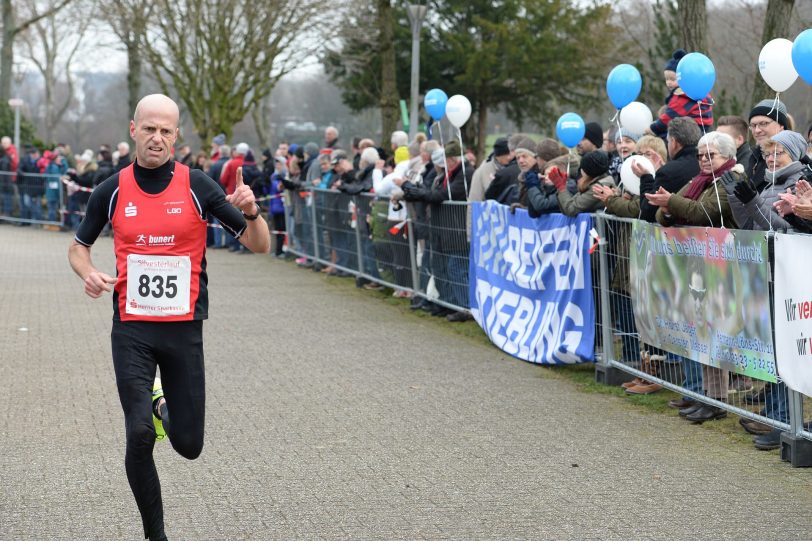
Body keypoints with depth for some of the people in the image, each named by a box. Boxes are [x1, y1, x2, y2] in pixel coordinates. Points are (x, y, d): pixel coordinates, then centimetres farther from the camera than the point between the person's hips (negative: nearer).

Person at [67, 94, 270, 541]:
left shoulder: (197, 186, -2)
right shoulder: (112, 191, 2)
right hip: (132, 327, 0)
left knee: (188, 445, 3)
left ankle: (165, 404, 39)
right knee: (140, 434, -15)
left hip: (184, 327, 0)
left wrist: (250, 212, -24)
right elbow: (79, 246, 17)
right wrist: (88, 273, -6)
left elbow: (259, 245, -2)